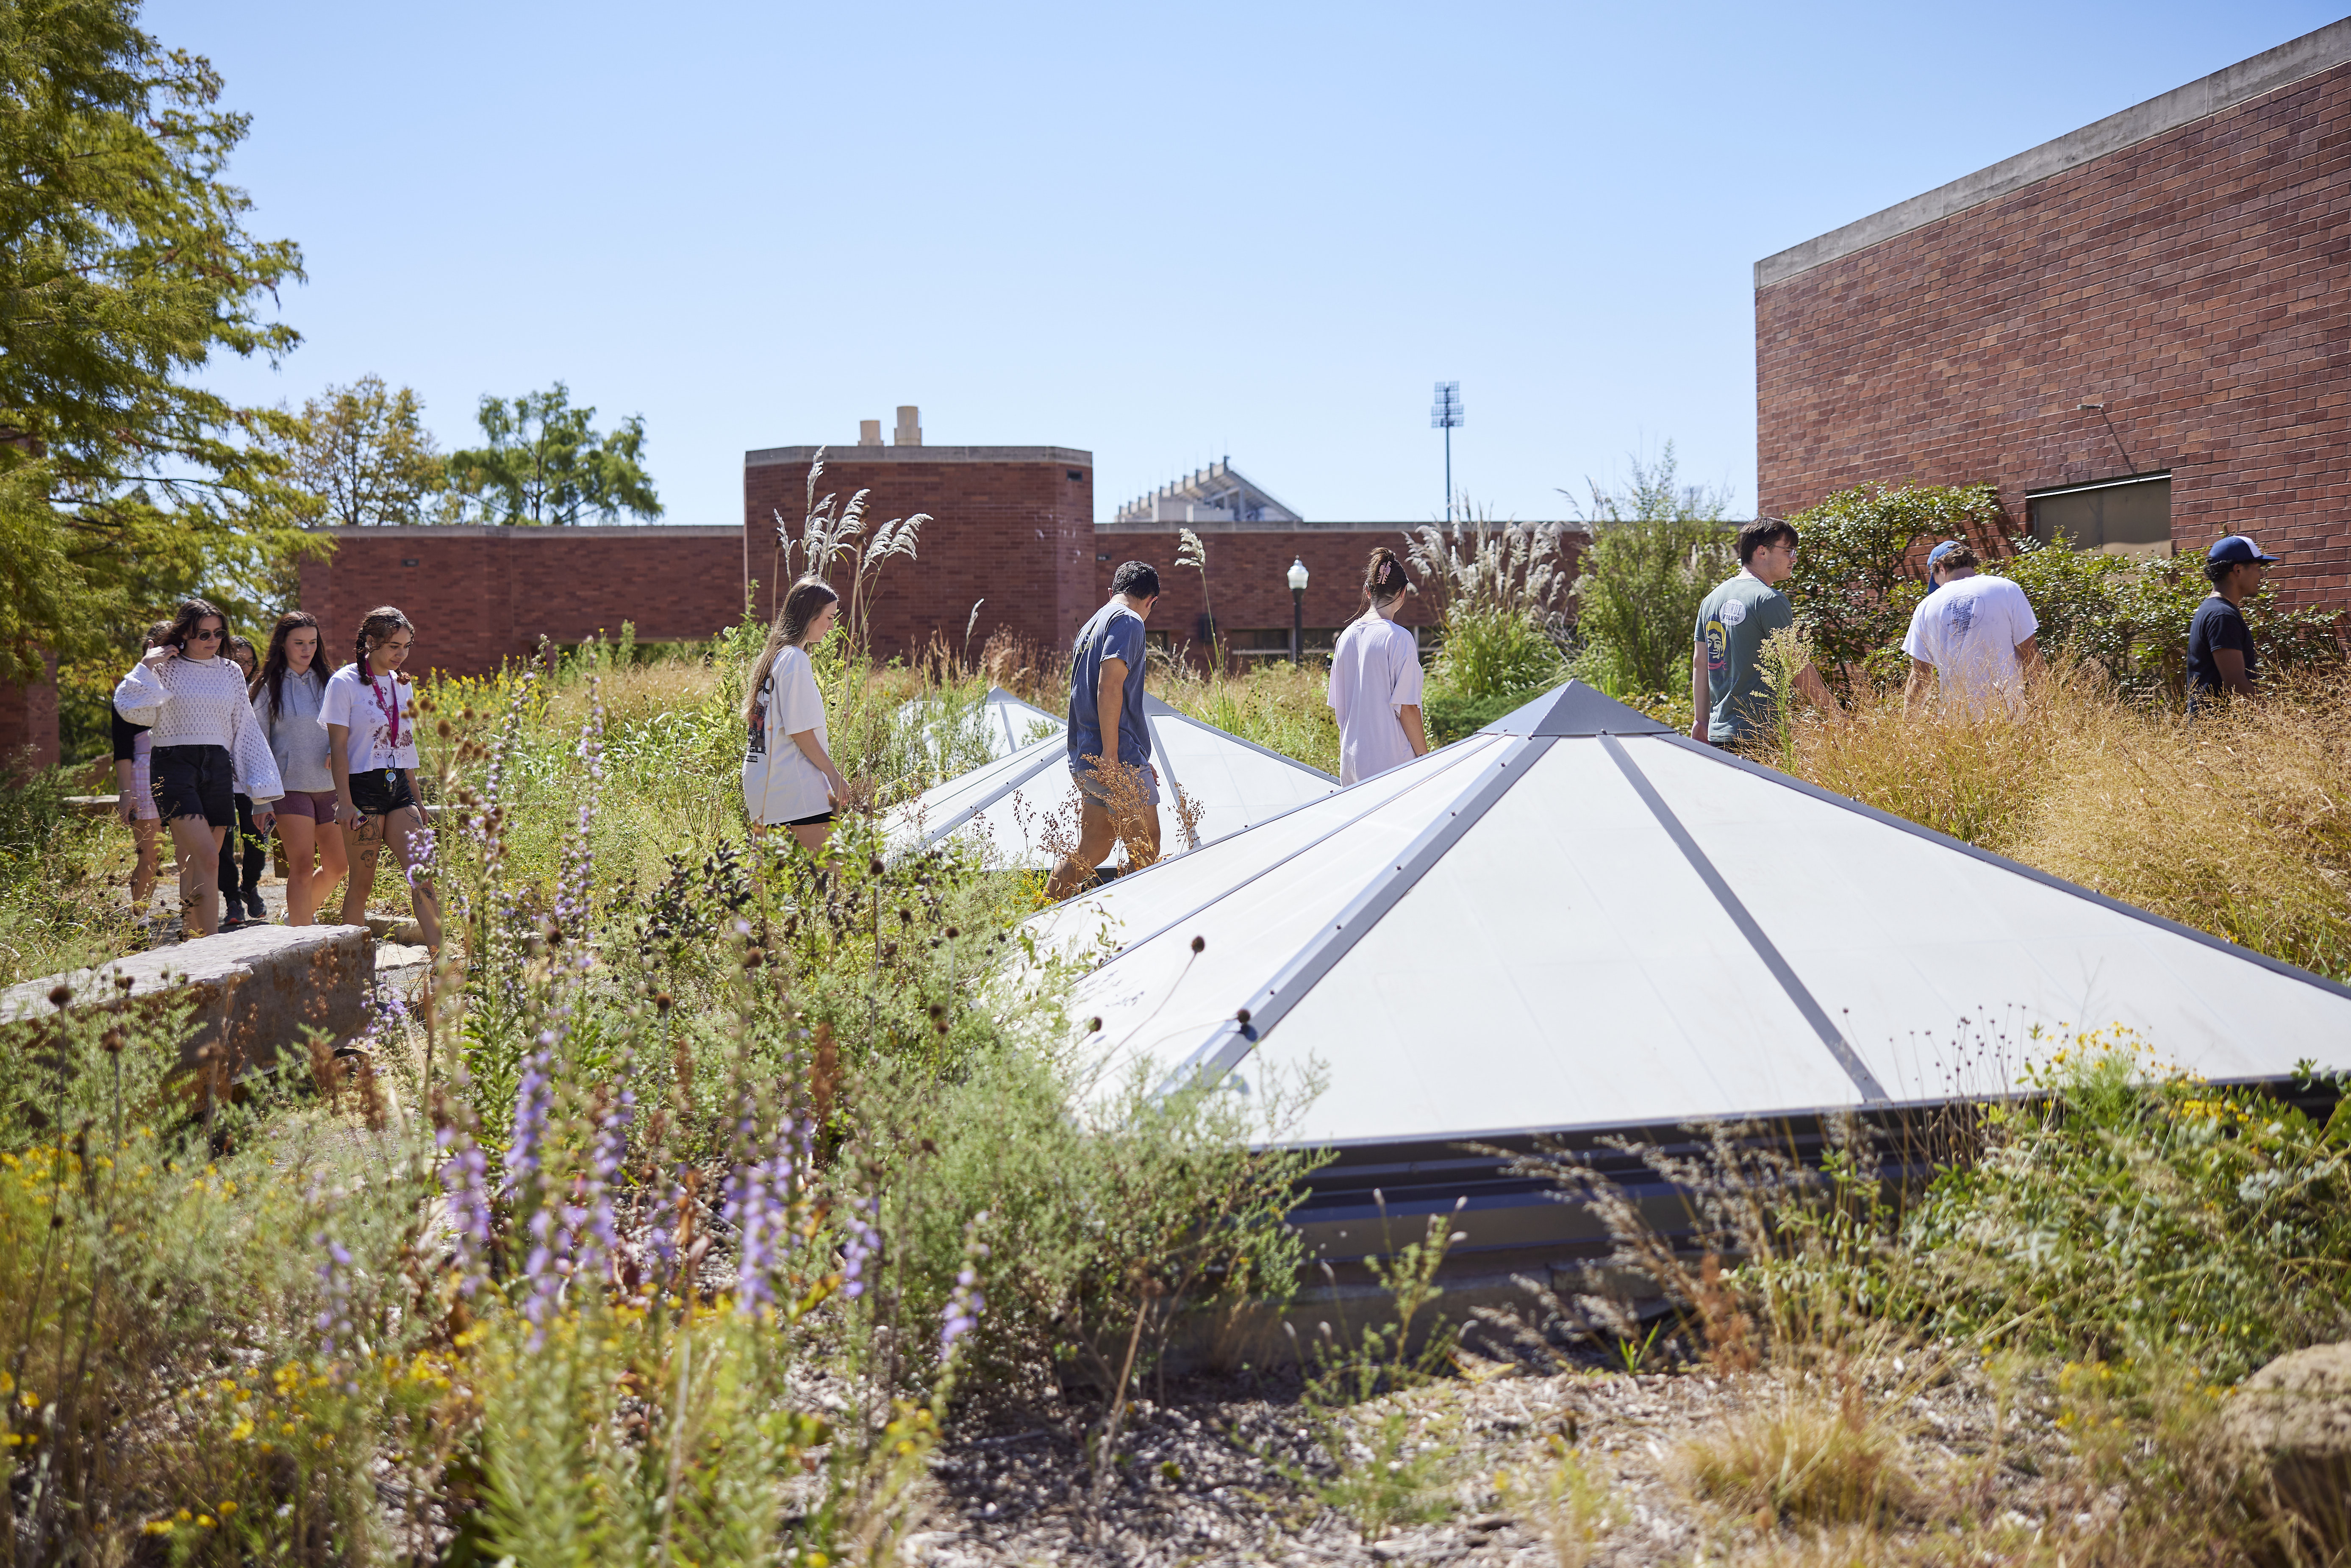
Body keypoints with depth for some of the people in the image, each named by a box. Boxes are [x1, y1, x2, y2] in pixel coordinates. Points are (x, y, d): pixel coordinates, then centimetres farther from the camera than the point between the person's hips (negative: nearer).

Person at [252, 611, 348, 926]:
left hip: (329, 786, 5)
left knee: (337, 866, 9)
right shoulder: (268, 687, 0)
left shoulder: (326, 682, 11)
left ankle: (299, 913, 34)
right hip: (291, 786, -4)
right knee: (303, 868, -11)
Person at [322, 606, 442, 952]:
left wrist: (416, 800, 20)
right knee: (362, 883, -1)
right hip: (363, 790, -5)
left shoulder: (402, 685, 14)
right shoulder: (345, 683, -4)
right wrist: (344, 802, -13)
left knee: (422, 874, -7)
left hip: (399, 790, 5)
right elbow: (338, 746, -7)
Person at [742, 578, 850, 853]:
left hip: (761, 784, 10)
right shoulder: (796, 659, -12)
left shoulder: (770, 656, 15)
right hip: (799, 789, -10)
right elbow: (800, 731, -15)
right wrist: (834, 775, -10)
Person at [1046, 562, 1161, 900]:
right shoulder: (1129, 622, -7)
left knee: (1089, 853, 14)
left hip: (1084, 760, 9)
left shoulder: (1091, 626, 23)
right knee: (1146, 858, -2)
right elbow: (1110, 687, -20)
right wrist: (1110, 755, -23)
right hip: (1121, 760, -9)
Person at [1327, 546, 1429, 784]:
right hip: (1390, 761, -7)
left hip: (1350, 760, 7)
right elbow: (1407, 708, -12)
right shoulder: (1399, 638, -11)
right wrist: (1424, 756, -4)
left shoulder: (1347, 637, 7)